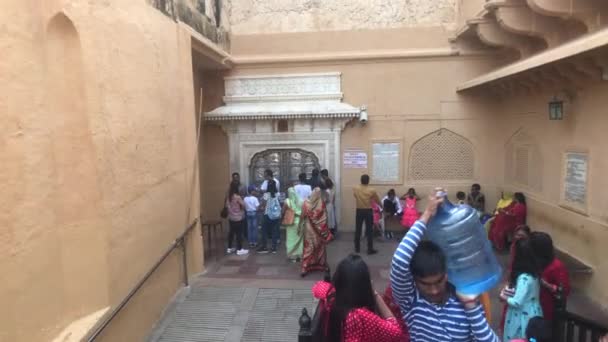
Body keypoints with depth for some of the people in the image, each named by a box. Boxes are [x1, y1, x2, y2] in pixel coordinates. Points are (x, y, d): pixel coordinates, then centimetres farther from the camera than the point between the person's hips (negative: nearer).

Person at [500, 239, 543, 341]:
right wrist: (507, 290, -2)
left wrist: (504, 297, -9)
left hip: (523, 317, -8)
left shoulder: (524, 278, -29)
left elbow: (517, 302, -26)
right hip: (530, 314, 8)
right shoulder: (533, 272, -1)